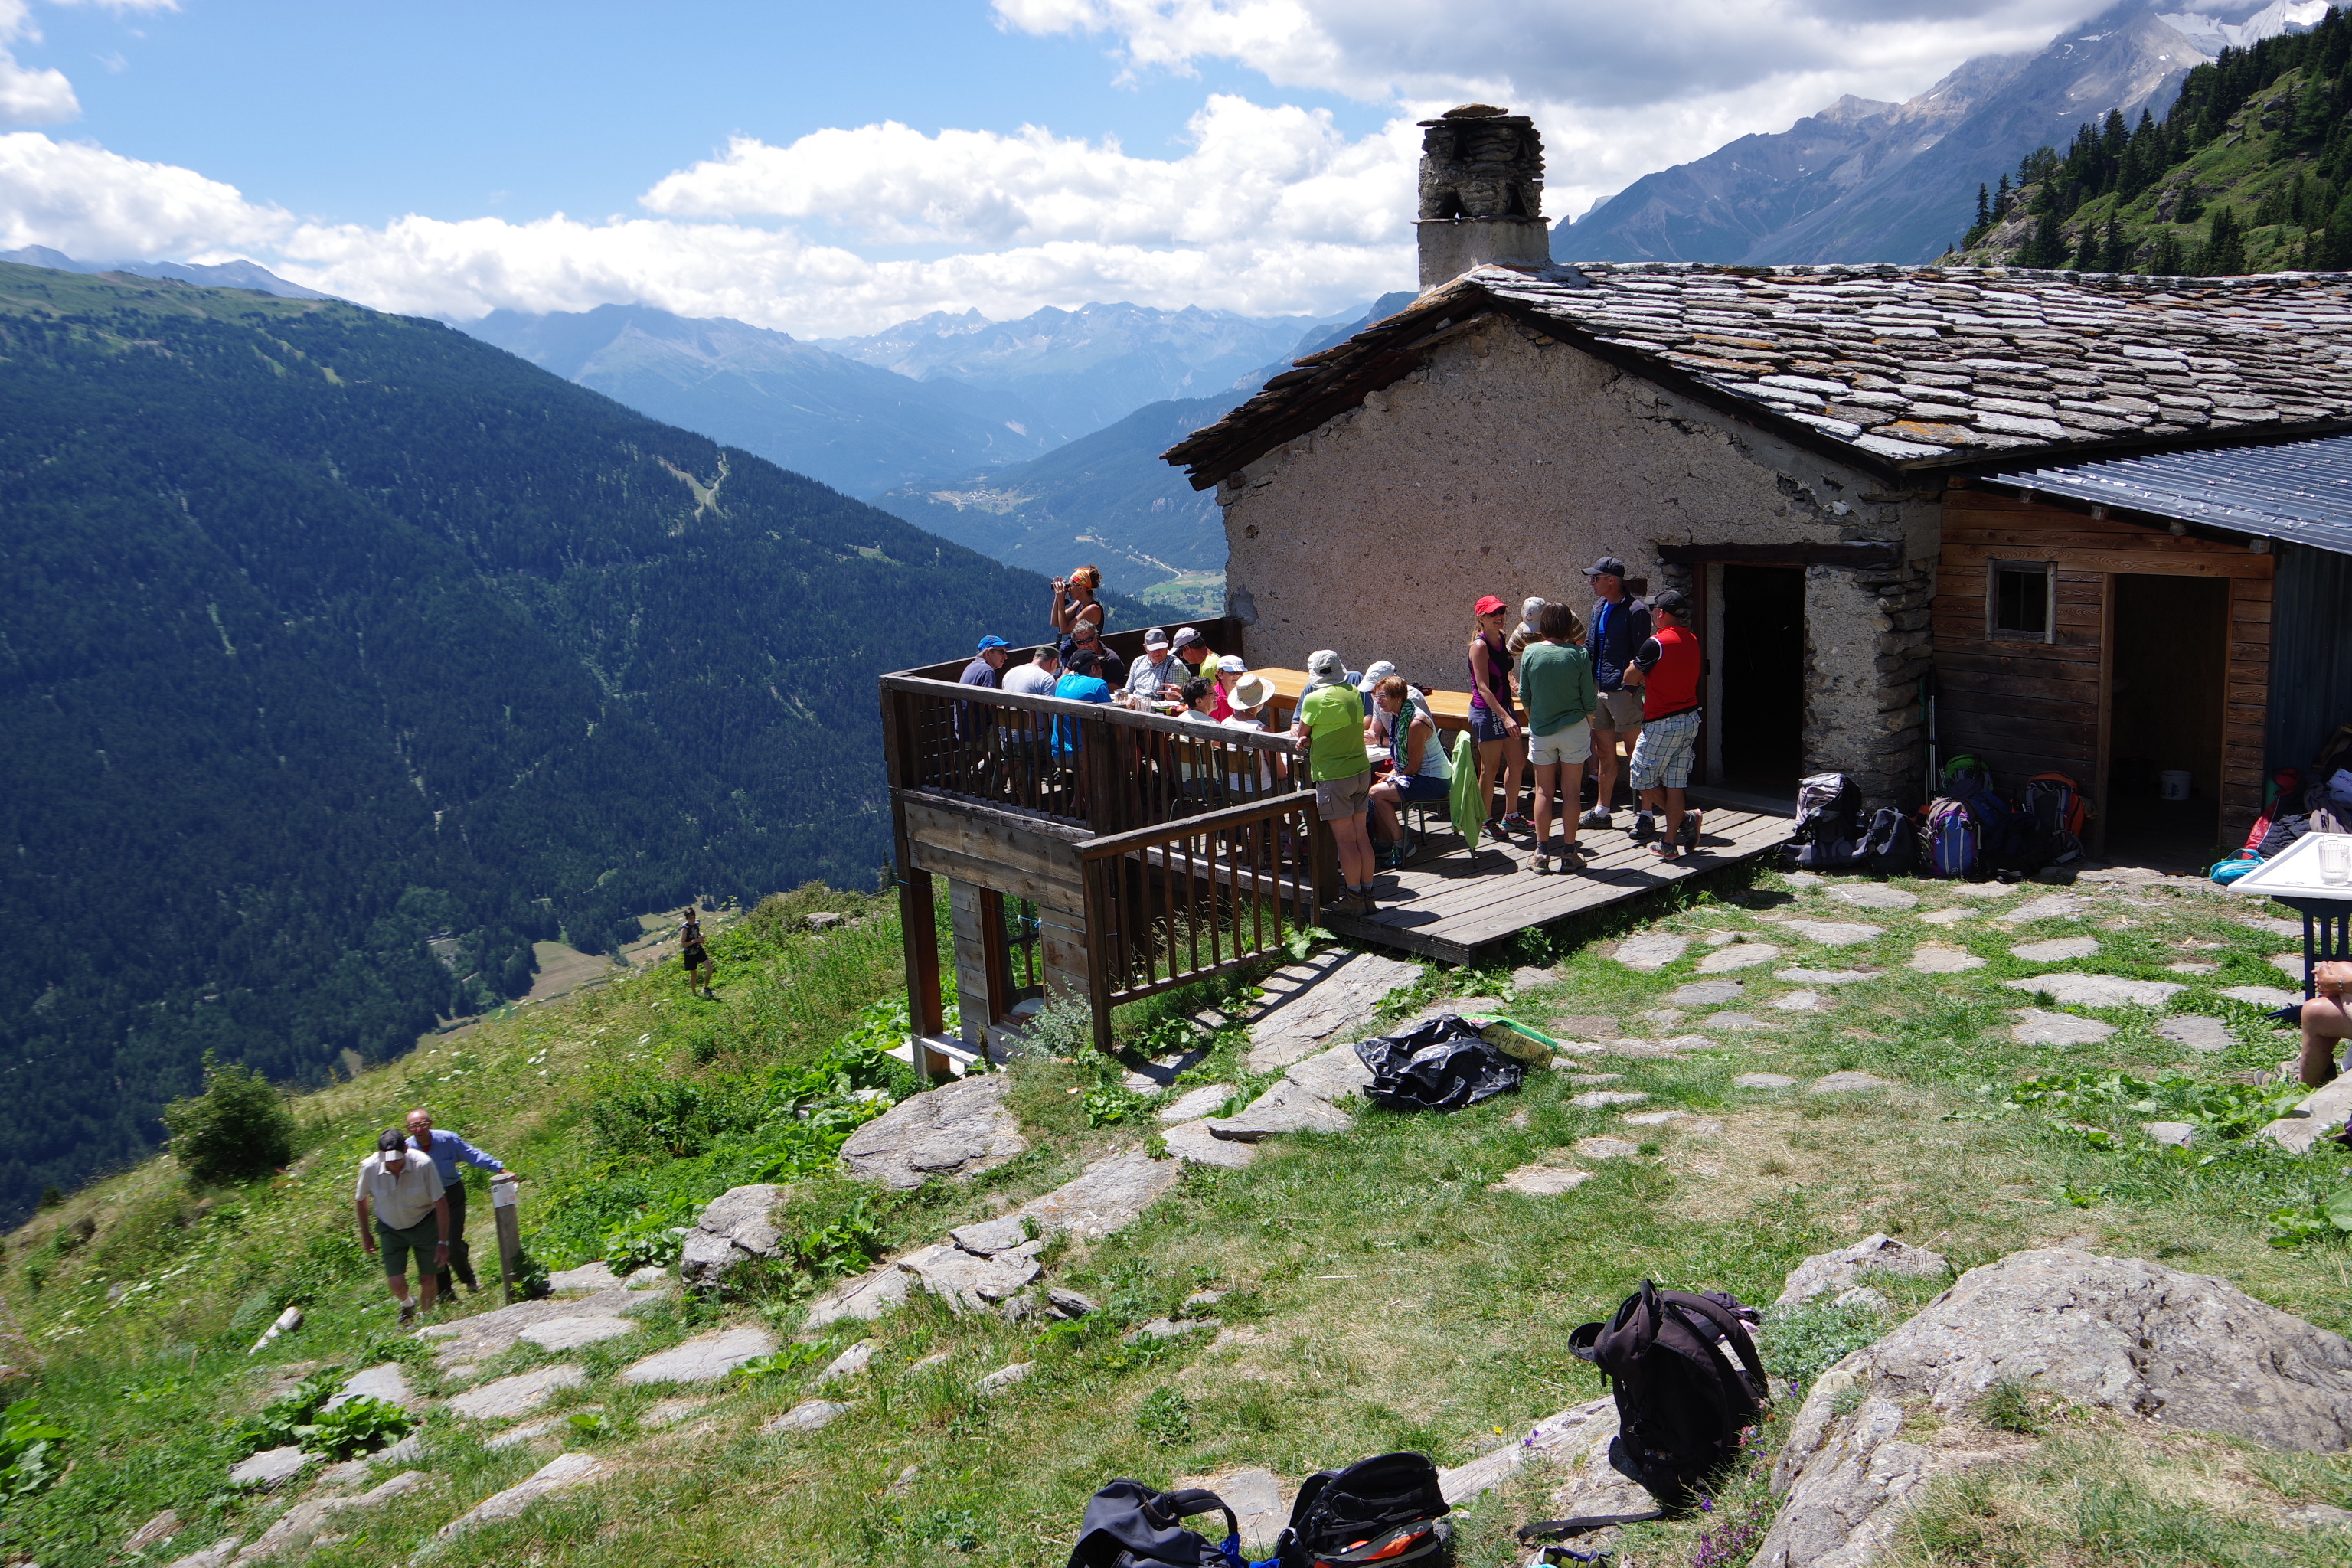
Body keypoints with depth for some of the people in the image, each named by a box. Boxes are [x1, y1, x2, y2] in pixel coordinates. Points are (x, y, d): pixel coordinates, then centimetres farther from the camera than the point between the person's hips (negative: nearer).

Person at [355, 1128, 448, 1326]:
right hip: (391, 1229, 1)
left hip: (424, 1225, -1)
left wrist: (443, 1242, -14)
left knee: (427, 1279, 5)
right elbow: (361, 1200, -1)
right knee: (396, 1284, -3)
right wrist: (366, 1234, 9)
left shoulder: (423, 1164, -28)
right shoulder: (369, 1167, -23)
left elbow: (440, 1203, -17)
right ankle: (407, 1305, 33)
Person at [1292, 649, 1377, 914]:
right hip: (1361, 770, 6)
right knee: (1361, 835, 11)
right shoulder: (1354, 694, 5)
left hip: (1333, 776, -6)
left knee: (1346, 839, 0)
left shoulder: (1314, 699, -13)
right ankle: (1367, 893, 17)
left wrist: (1297, 732, 21)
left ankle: (1354, 898, 6)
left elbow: (1301, 735, 0)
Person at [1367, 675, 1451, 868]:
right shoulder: (1395, 716, 5)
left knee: (1377, 793, -16)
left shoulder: (1416, 723, -24)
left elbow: (1413, 767, -20)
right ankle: (1384, 844, 15)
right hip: (1421, 777, 10)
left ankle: (1400, 844, -5)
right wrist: (1393, 774, -1)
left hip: (1434, 782, -10)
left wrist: (1393, 778, -7)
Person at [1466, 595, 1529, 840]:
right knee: (1490, 768, 0)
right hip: (1487, 712, -9)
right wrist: (1505, 717, -30)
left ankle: (1511, 817, 26)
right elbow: (1483, 687, -23)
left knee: (1517, 760, 13)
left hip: (1504, 707, 9)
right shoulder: (1480, 645, -18)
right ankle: (1486, 822, 13)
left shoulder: (1501, 637, 8)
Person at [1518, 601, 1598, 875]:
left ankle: (1542, 852, 9)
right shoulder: (1579, 655, -9)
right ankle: (1569, 853, 8)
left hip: (1540, 729, 1)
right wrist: (1589, 725, 15)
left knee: (1543, 791, 8)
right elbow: (1589, 700, -3)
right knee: (1571, 791, 5)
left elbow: (1524, 695, 3)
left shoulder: (1531, 652, -6)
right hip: (1574, 728, -1)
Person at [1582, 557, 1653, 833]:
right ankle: (1602, 811, 24)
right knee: (1604, 753, 15)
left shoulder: (1635, 610, -12)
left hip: (1623, 692, -8)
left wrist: (1633, 687, -17)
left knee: (1636, 755, -2)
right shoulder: (1599, 607, 13)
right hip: (1598, 689, 8)